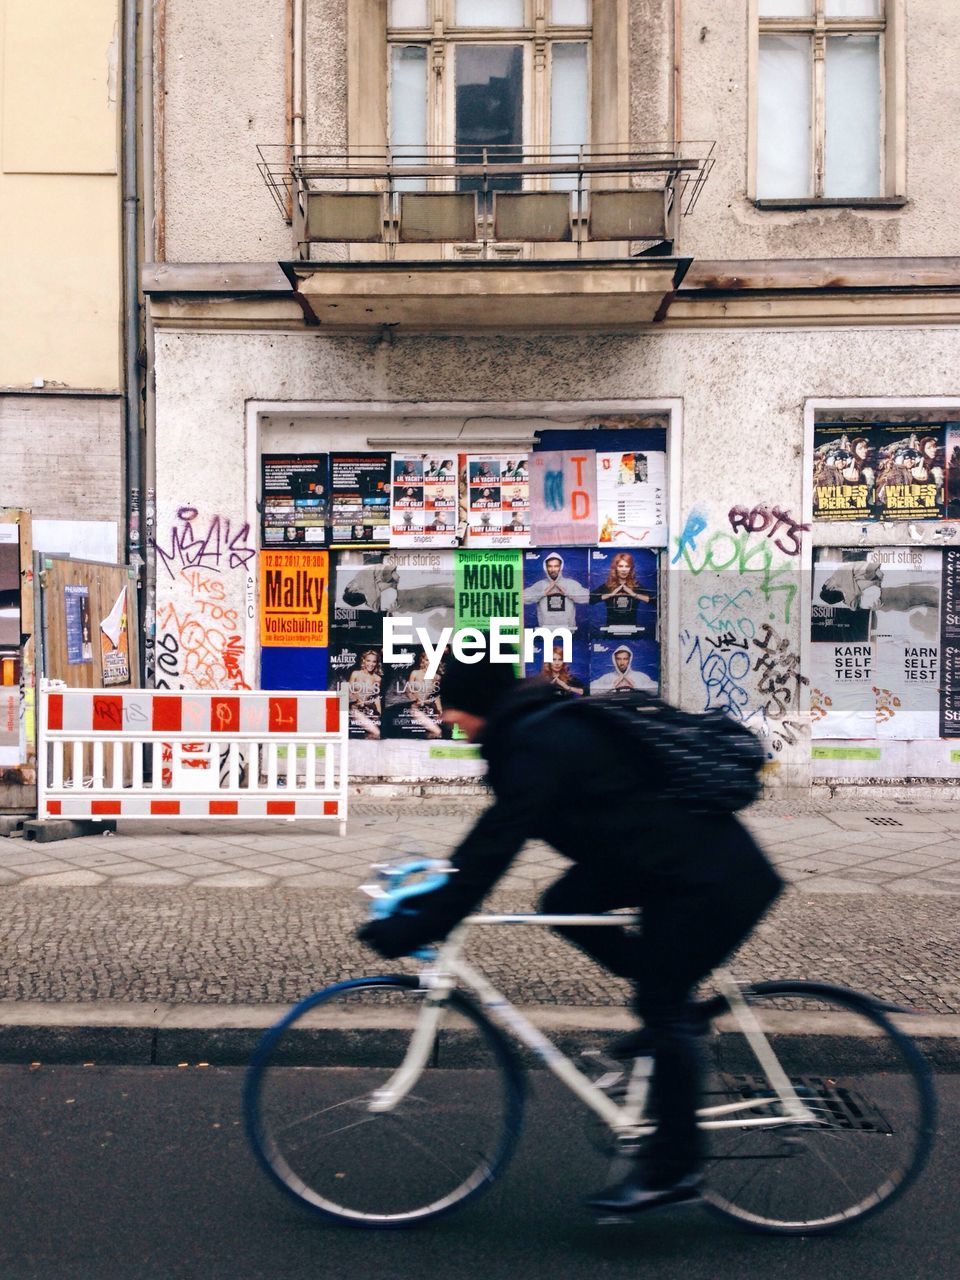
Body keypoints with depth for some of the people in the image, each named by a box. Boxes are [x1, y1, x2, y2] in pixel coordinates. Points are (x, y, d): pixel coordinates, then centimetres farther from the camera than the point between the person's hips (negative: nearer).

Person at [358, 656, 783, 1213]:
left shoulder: (540, 745, -22)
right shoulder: (543, 724, 9)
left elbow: (496, 847, -26)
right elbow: (500, 827, 17)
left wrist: (417, 928, -22)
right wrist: (438, 890, 17)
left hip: (710, 879, -9)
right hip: (669, 858, 9)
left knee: (661, 1010, -3)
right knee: (564, 903, 5)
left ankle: (675, 1166, 12)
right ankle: (673, 1003, 16)